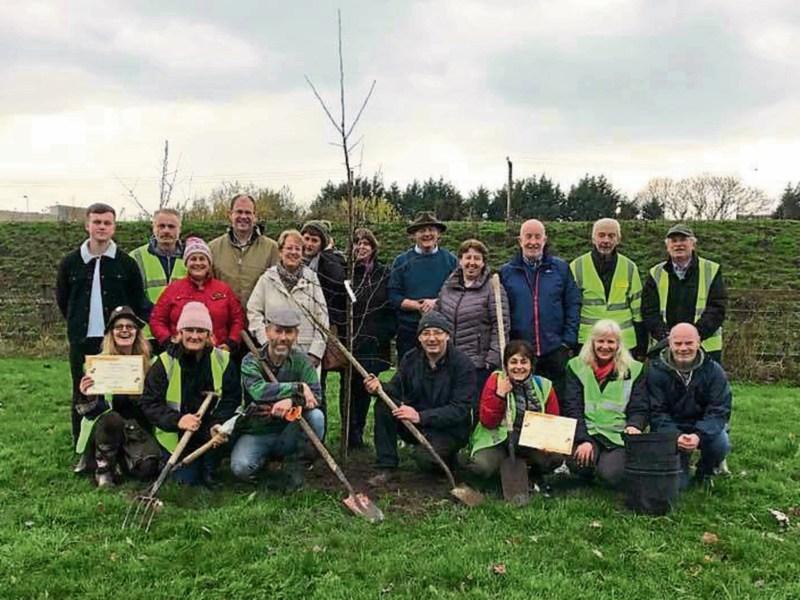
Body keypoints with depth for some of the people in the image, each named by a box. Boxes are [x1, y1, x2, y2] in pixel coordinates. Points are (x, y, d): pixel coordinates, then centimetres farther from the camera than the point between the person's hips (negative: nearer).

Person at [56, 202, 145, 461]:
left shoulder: (127, 263, 1)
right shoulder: (70, 262, 4)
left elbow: (138, 302, 6)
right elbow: (62, 299, 15)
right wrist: (79, 325, 12)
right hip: (82, 342, 2)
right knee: (82, 396, 6)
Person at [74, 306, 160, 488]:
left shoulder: (149, 363, 1)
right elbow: (92, 412, -7)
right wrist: (88, 398, -29)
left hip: (138, 426, 1)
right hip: (106, 425, -1)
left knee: (147, 468, -24)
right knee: (111, 418, -36)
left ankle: (121, 458, 11)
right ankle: (103, 468, -11)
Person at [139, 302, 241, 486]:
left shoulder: (223, 361, -5)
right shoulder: (165, 363, -8)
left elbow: (233, 400, -8)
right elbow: (149, 403, -10)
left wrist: (218, 424, -27)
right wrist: (176, 420, -28)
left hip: (209, 433, 2)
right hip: (176, 436, -2)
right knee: (187, 480, -11)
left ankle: (209, 471, 5)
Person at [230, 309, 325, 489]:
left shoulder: (301, 361, -2)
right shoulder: (251, 361, -9)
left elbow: (316, 396, -17)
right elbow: (258, 391, -30)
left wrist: (291, 401, -37)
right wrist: (298, 388, -30)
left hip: (288, 434, 2)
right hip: (256, 433, -1)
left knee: (316, 416, -26)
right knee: (241, 467, -28)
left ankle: (294, 465, -3)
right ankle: (263, 459, 9)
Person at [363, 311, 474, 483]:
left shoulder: (462, 364, -16)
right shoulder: (411, 359, 0)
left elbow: (460, 409, -21)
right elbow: (396, 388, 2)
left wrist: (420, 416, -31)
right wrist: (380, 388, -24)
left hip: (449, 429, -4)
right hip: (416, 426, 4)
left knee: (424, 458, -31)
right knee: (383, 405, -20)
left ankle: (447, 455, 7)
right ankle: (386, 467, -10)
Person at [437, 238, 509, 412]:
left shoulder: (493, 289, -6)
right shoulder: (447, 287, 11)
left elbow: (500, 327, -10)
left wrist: (492, 359, -14)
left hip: (479, 365, -5)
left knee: (475, 409, -1)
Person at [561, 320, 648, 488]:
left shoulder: (634, 370, 10)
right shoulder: (576, 367, 8)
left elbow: (639, 409, 5)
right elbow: (572, 409, -1)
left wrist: (634, 426, -19)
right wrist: (583, 440, -15)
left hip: (619, 436, 0)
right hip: (586, 432, 0)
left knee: (611, 474, -28)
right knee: (578, 463, -31)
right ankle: (587, 476, 7)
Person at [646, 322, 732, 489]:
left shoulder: (713, 370, -7)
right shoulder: (656, 371, -10)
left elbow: (719, 411, -13)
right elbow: (657, 413, -11)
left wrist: (698, 435, -31)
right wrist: (676, 436, -30)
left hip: (704, 429, 1)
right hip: (671, 430, -1)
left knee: (721, 444, -32)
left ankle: (705, 473, 4)